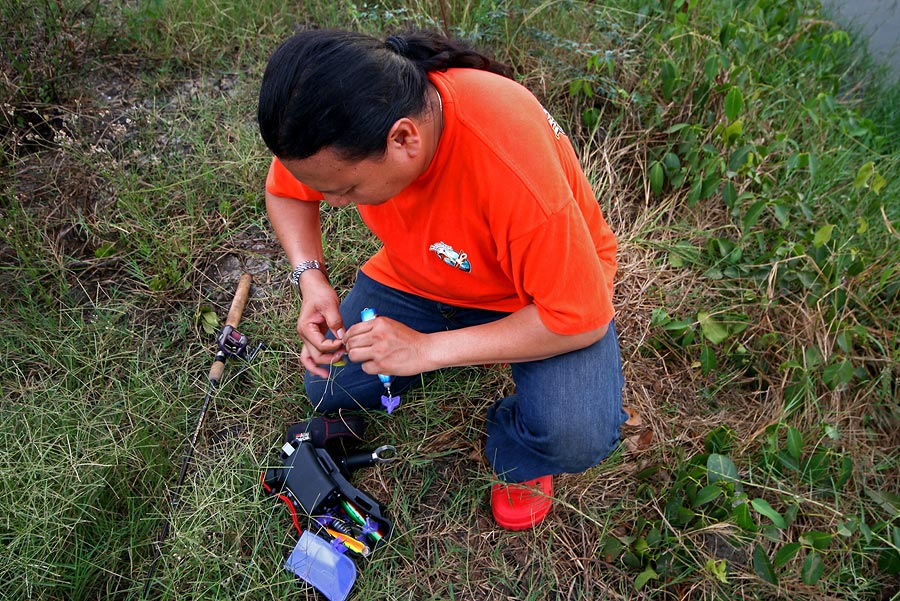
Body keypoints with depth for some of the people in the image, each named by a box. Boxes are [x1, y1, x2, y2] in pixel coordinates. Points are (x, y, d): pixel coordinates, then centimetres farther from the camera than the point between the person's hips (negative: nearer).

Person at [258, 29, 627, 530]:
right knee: (329, 390, -3)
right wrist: (312, 279, -19)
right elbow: (286, 192, -1)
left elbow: (581, 319, -30)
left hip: (546, 290, -4)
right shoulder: (335, 123, -23)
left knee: (578, 438, -28)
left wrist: (428, 348, -30)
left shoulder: (516, 166, -40)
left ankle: (517, 454, 9)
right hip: (417, 275, 5)